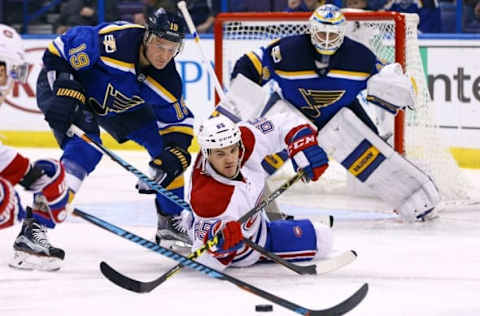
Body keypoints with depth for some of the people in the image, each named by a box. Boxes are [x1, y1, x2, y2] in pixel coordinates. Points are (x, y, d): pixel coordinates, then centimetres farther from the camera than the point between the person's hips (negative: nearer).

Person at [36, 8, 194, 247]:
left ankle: (171, 222, 22)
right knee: (85, 150, -30)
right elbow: (58, 51, -28)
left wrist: (175, 155, -24)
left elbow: (179, 122, -6)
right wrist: (67, 94, -35)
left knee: (164, 146, 3)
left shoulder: (167, 81, -19)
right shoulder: (111, 40, -37)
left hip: (117, 101, 7)